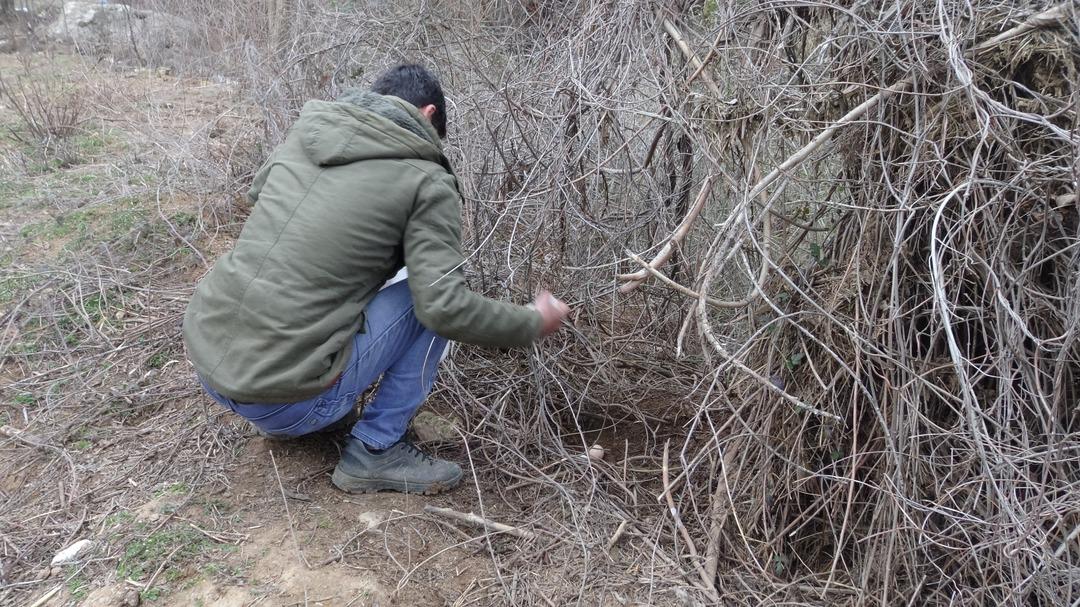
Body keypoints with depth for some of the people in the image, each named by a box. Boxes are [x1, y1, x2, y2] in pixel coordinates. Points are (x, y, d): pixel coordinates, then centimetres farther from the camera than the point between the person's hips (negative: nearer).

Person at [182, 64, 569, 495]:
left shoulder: (304, 129, 9)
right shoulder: (427, 183, -7)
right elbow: (446, 308, -16)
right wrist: (534, 323, 0)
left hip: (204, 360, 7)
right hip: (284, 398, -7)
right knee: (429, 296, 3)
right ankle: (374, 451, 4)